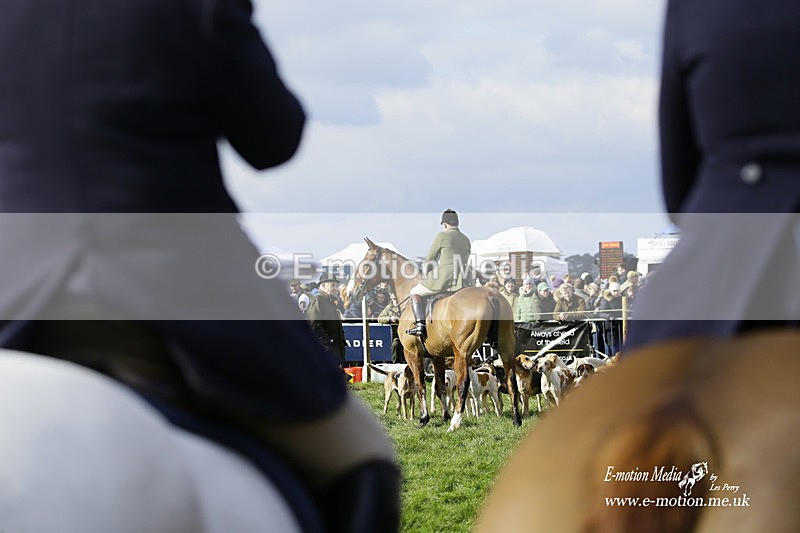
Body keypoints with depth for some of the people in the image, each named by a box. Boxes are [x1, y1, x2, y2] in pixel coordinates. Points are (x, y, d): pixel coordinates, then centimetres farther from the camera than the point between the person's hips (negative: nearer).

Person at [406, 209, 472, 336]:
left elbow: (430, 259, 3)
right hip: (461, 283, 6)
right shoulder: (466, 240, 14)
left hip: (443, 279, -5)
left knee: (415, 292, 14)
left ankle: (420, 324, -2)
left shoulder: (442, 236, -4)